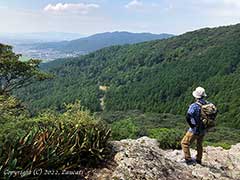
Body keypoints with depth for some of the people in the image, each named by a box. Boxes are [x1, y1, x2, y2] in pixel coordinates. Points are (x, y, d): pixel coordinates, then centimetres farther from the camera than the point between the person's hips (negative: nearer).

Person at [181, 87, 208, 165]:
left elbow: (188, 117, -30)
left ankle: (188, 160, 4)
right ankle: (198, 160, 39)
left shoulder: (194, 106, -23)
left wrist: (192, 126, -13)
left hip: (195, 129, -7)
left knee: (184, 143, 6)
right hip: (203, 130, 7)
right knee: (199, 145, 25)